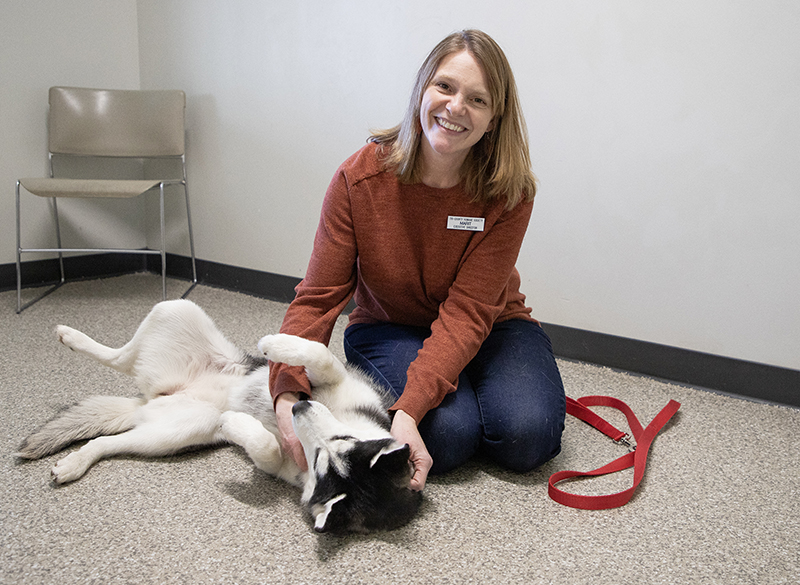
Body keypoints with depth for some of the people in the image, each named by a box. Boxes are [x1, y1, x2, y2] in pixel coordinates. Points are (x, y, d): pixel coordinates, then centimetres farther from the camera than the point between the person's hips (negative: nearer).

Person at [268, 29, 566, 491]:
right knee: (446, 435, -27)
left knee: (525, 435, -24)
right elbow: (317, 298, -18)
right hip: (388, 329, 0)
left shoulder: (508, 193, -20)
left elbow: (466, 314, -25)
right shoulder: (360, 179, -18)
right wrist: (288, 394, -34)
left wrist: (410, 410, -38)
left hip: (488, 328, 1)